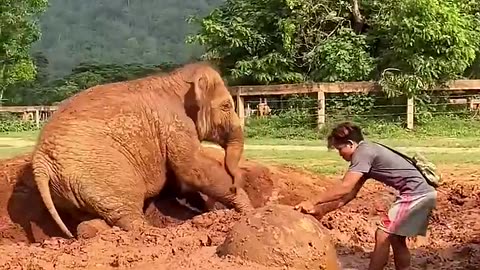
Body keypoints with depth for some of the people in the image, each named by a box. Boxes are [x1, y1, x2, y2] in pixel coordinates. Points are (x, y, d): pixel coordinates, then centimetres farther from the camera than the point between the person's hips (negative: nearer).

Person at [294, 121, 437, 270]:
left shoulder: (364, 152, -13)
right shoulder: (366, 153, 17)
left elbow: (344, 188, -20)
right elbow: (351, 193, 18)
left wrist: (312, 202, -14)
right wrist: (322, 209, 13)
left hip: (415, 194, -10)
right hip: (422, 193, 10)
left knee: (383, 235, -6)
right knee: (396, 239, 16)